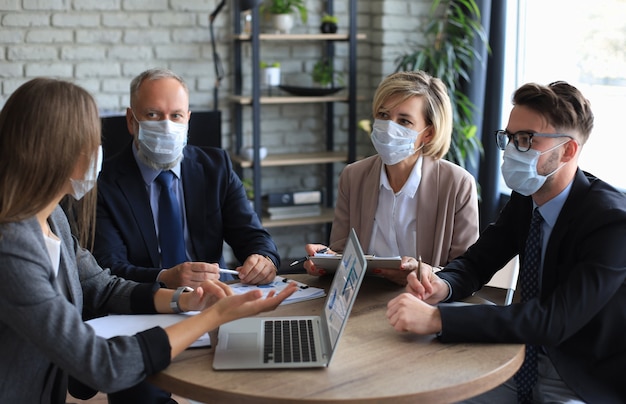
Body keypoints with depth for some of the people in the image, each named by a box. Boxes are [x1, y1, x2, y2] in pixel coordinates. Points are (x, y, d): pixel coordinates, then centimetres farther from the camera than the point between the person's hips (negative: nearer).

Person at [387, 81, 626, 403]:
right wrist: (441, 286, -21)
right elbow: (476, 262, 4)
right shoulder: (525, 198, -1)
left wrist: (436, 319, -40)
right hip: (529, 362, 6)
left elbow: (553, 320, -33)